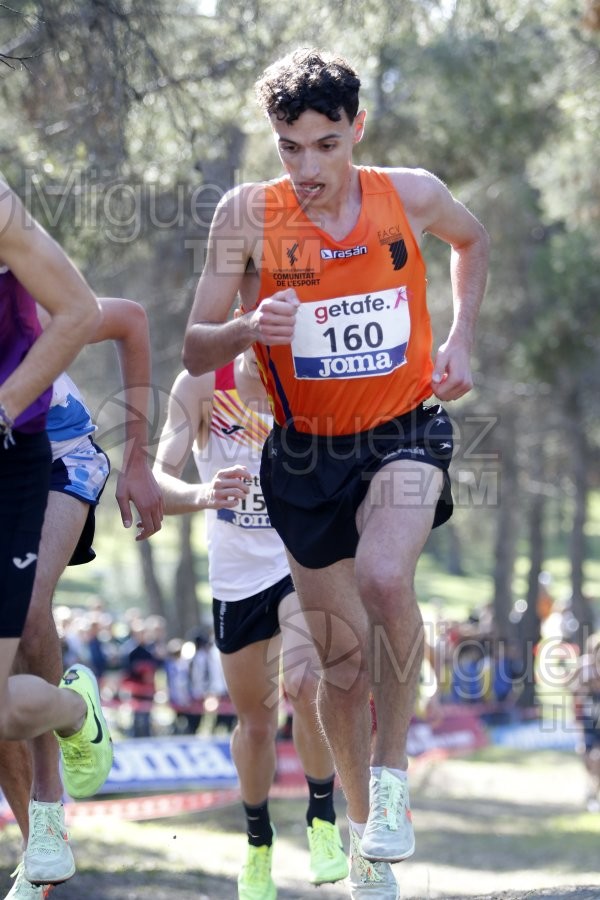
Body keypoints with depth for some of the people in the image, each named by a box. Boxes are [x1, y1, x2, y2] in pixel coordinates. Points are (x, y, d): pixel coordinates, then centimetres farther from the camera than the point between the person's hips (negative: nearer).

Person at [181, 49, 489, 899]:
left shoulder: (411, 194, -8)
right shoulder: (247, 214, -11)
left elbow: (472, 240, 17)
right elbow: (195, 352, -8)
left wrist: (460, 341, 5)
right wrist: (250, 328, -29)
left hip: (405, 431, -1)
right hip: (308, 452, 1)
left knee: (384, 577, -31)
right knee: (345, 659, 7)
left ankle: (393, 772, -11)